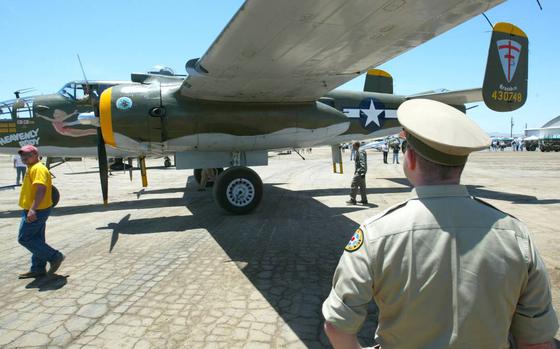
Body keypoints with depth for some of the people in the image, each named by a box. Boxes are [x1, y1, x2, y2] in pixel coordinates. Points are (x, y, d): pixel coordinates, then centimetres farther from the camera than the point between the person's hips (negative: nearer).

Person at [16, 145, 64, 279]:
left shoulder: (38, 168, -16)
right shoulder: (32, 168, 18)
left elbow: (41, 189, -28)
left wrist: (33, 209, -36)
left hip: (35, 212, -10)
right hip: (35, 211, 10)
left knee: (24, 238, -6)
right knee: (37, 240, 13)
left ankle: (54, 256, -3)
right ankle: (38, 269, 21)